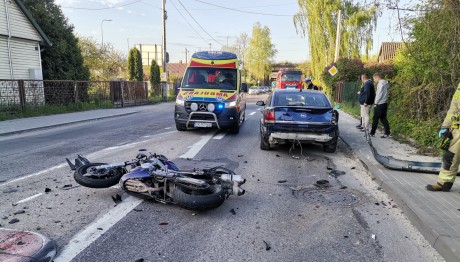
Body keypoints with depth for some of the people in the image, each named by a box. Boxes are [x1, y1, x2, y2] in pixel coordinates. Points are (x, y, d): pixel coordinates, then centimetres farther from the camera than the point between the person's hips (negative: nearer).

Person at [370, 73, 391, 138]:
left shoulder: (381, 83, -13)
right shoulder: (385, 83, 15)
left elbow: (379, 94, -17)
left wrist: (375, 103, -9)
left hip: (380, 104, -9)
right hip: (384, 103, 9)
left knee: (375, 119, -2)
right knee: (383, 118, 10)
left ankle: (372, 133, 4)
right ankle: (387, 133, 9)